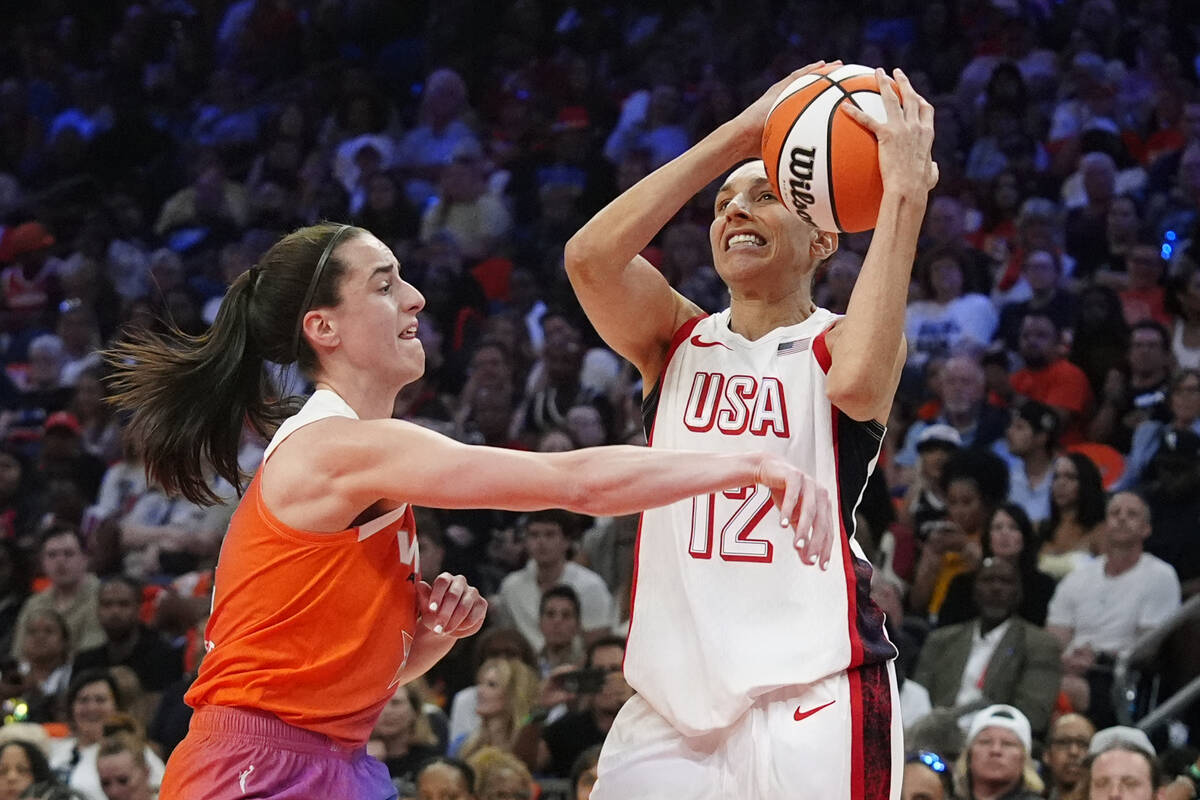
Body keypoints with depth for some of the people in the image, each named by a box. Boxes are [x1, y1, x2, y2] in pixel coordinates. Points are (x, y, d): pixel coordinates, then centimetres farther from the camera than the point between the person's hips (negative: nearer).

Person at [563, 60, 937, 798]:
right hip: (672, 703, 4)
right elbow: (591, 255, -8)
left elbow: (857, 382, -24)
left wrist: (907, 194, -22)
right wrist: (740, 135, -11)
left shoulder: (833, 344, 3)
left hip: (810, 702, -4)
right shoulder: (676, 339, 12)